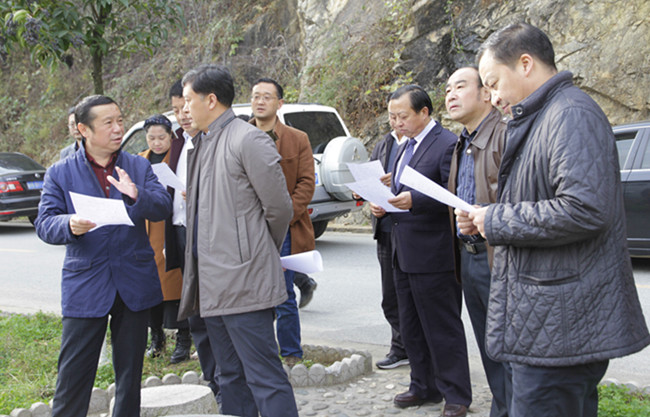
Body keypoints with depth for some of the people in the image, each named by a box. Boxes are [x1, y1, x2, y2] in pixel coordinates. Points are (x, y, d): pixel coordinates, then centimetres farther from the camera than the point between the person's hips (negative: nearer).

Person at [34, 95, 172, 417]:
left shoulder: (139, 167, 7)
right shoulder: (60, 173, 2)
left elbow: (163, 207, -6)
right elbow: (45, 224, -5)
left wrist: (137, 196, -27)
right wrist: (69, 225, -27)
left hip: (134, 282, 2)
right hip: (84, 285, -2)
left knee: (130, 372, 13)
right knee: (73, 375, -2)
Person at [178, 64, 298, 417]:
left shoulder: (248, 140, -11)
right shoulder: (202, 143, 16)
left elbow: (279, 209, -9)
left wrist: (261, 253, 6)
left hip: (243, 281, -9)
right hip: (212, 283, 9)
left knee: (264, 377, -6)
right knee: (231, 378, 16)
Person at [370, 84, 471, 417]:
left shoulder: (447, 145, -12)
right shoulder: (405, 148, 17)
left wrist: (414, 200, -29)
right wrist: (383, 204, 5)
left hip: (434, 255, -9)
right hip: (404, 253, 9)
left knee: (443, 328, 0)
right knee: (411, 327, 16)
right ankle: (424, 387, 29)